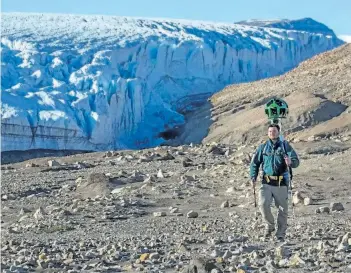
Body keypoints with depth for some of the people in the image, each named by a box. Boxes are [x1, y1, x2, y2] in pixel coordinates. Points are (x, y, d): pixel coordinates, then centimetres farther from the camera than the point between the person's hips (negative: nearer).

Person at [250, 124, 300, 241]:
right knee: (263, 205, -17)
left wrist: (290, 162, -27)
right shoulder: (263, 147, 10)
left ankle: (281, 234, 15)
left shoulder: (285, 146, 4)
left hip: (281, 184, -1)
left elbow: (296, 161, -4)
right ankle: (270, 225, 8)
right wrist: (253, 177, -1)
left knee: (283, 210, 2)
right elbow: (255, 163, 14)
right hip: (267, 183, 1)